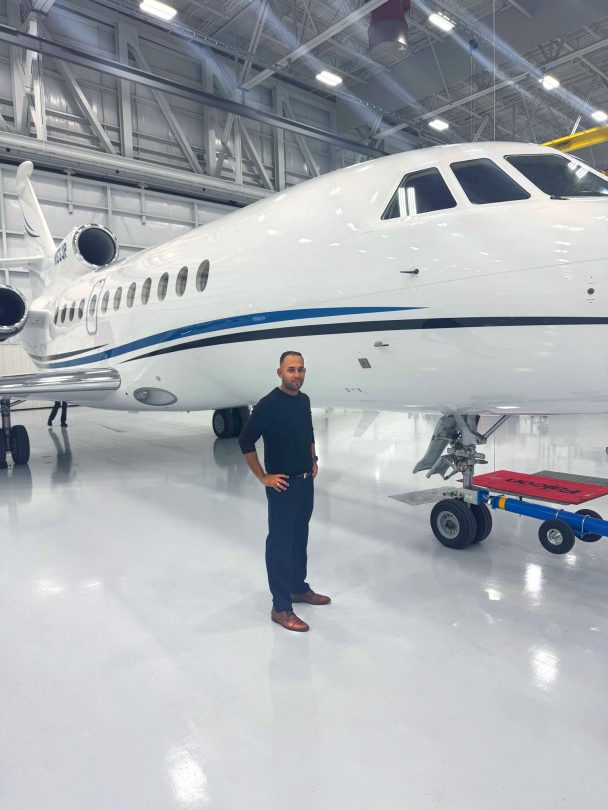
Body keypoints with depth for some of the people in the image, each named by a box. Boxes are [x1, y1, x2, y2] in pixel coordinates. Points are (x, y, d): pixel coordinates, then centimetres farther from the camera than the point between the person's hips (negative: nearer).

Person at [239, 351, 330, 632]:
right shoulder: (269, 404, -17)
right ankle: (281, 608, 10)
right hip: (283, 485, -7)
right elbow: (246, 441, -18)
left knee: (299, 539, 20)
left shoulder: (304, 400, 7)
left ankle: (299, 588, 37)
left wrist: (313, 460, 13)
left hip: (306, 482, 8)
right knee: (280, 544, 1)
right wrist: (263, 477, -15)